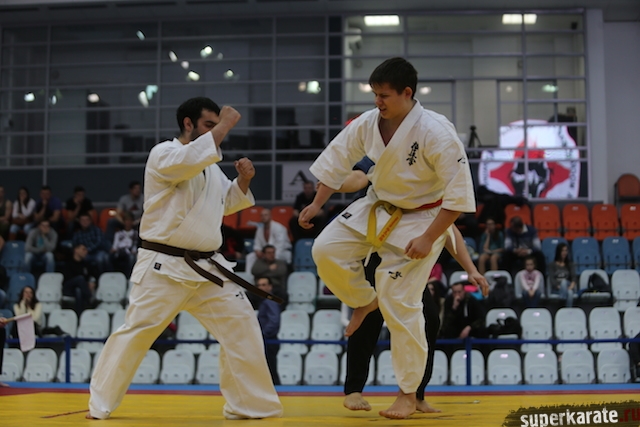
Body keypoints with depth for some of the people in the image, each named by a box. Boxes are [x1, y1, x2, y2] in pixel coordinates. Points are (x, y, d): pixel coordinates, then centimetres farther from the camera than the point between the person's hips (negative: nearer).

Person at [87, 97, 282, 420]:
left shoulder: (209, 165, 16)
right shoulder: (162, 154, -8)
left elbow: (227, 202, 24)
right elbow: (190, 160, -30)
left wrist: (243, 180, 4)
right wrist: (224, 125, -21)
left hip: (206, 267, 7)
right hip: (164, 267, -7)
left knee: (241, 326, 1)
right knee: (135, 333, -4)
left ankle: (252, 403, 12)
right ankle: (100, 405, 12)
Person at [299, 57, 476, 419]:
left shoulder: (436, 132, -27)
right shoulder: (368, 123, -10)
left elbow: (459, 192, -24)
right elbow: (337, 160, 6)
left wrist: (428, 239, -25)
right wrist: (317, 204, 5)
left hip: (420, 219, -6)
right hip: (377, 208, 6)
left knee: (400, 305, -6)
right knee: (326, 250, -9)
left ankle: (409, 394, 9)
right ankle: (364, 301, 21)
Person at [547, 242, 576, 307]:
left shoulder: (570, 264, 18)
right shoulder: (552, 265, 11)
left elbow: (573, 276, 3)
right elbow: (551, 279, -3)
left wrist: (573, 284, -21)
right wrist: (558, 286, -23)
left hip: (567, 287, 2)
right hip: (556, 289, -2)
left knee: (570, 292, -38)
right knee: (564, 281, -38)